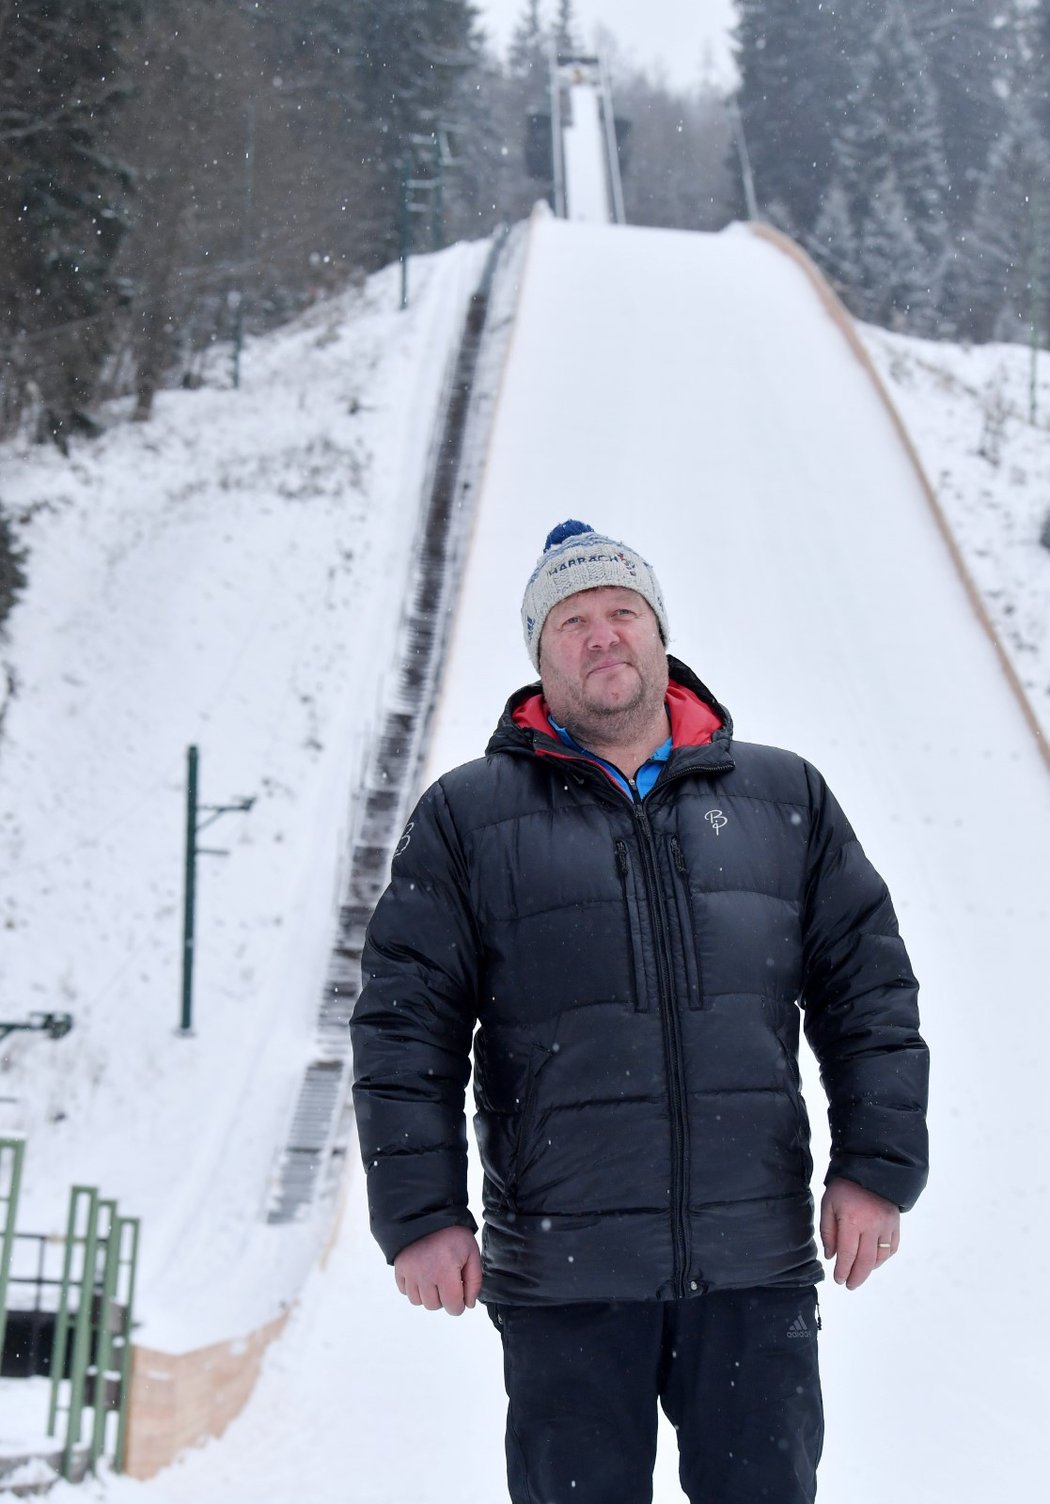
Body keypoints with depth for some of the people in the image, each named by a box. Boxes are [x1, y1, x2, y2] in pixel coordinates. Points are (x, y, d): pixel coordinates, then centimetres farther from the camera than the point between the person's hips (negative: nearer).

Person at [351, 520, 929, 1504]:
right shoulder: (466, 817, 4)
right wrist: (420, 1214, -4)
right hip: (563, 1275, -1)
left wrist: (878, 1166, 3)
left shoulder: (785, 798, 11)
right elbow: (404, 1029, 2)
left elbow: (869, 990, 12)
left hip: (757, 1270, 2)